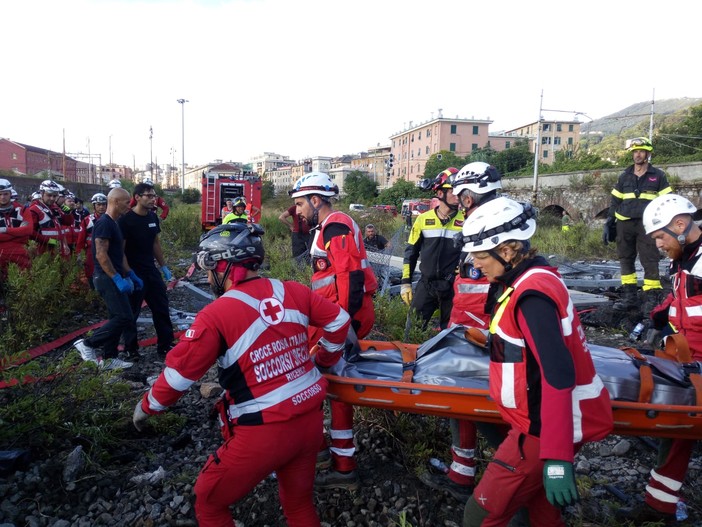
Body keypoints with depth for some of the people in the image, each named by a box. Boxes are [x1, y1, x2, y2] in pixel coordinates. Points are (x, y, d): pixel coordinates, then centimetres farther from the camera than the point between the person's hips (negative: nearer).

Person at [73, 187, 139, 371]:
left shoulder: (113, 224, 15)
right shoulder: (104, 223, -16)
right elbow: (101, 255, -23)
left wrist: (131, 275, 18)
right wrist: (118, 279, -23)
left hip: (113, 277, 10)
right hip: (107, 278, -10)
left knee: (116, 318, 12)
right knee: (124, 318, -11)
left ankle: (108, 359, 19)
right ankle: (87, 343, 0)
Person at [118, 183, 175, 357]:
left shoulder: (153, 217, 6)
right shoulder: (126, 220, -15)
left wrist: (163, 266, 14)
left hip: (151, 270, 7)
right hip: (134, 273, -7)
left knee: (162, 308, 9)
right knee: (132, 312, 6)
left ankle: (165, 344, 20)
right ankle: (130, 347, 21)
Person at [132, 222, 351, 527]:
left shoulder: (217, 314, -14)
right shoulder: (293, 292, 0)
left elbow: (179, 373, -7)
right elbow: (338, 321, 11)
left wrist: (146, 407, 11)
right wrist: (324, 361, 27)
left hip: (263, 432, -5)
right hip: (310, 419, 6)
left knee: (209, 502, 21)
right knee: (299, 502, 28)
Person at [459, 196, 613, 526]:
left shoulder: (531, 294, -23)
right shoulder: (534, 278, 7)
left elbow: (558, 375, -30)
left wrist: (556, 457, -31)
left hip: (546, 428, -10)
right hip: (546, 422, 10)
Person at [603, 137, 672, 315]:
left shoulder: (658, 176, 5)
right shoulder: (624, 176, 12)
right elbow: (615, 202, 14)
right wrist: (608, 225, 8)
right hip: (624, 225, 4)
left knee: (650, 261, -7)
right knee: (625, 260, 5)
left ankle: (652, 298, -3)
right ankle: (630, 297, 10)